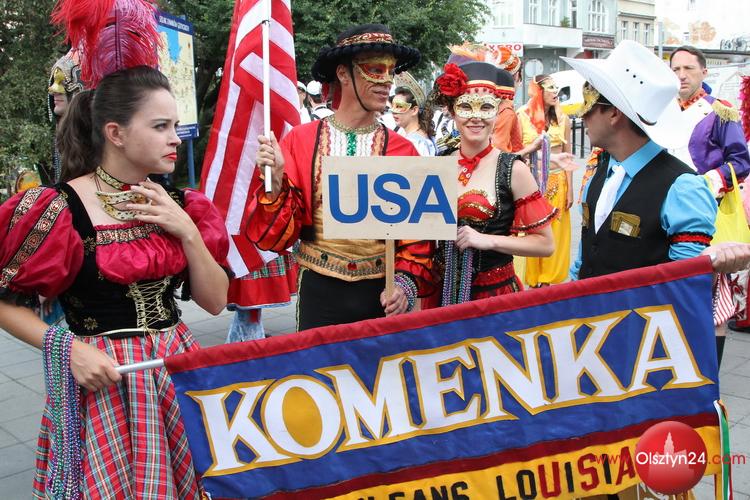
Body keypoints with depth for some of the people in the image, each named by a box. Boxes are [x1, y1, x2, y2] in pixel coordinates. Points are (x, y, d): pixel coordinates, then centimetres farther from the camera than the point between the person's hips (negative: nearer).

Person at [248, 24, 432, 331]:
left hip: (382, 294, 1)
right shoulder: (300, 141, -5)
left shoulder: (403, 151, -2)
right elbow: (279, 235, -5)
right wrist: (276, 181, -20)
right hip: (319, 292, -1)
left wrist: (406, 283, -10)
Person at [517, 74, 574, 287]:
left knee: (555, 233, 5)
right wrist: (533, 147, -14)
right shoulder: (523, 117, -2)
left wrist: (570, 189, 4)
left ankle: (551, 278, 17)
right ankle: (532, 279, 15)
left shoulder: (562, 119, 6)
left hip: (557, 182, 2)